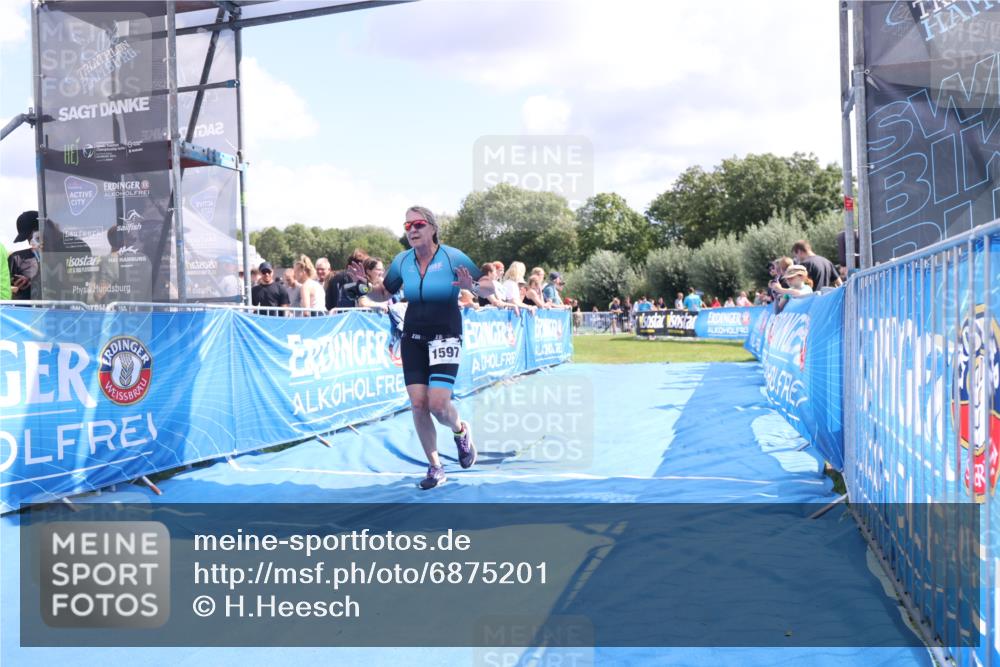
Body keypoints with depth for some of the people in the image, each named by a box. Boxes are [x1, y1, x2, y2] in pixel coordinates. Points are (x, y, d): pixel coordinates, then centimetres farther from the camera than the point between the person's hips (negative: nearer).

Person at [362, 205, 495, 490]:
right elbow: (383, 294, 16)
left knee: (438, 404, -14)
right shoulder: (401, 261, 2)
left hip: (446, 337, -4)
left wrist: (472, 287, -27)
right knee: (418, 404, -3)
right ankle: (435, 467, 14)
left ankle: (461, 431, 22)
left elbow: (490, 289, -5)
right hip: (412, 339, 4)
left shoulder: (453, 256, -9)